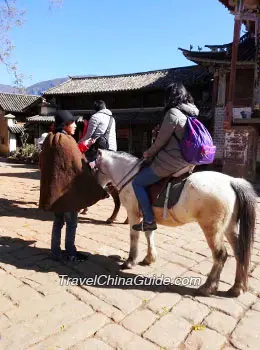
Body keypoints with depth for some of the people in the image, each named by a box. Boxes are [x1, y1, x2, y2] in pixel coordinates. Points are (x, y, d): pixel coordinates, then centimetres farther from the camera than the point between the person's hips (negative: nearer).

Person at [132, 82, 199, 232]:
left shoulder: (173, 113, -16)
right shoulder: (191, 114, 11)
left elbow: (161, 141, -13)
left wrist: (149, 154, 4)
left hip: (171, 162, -10)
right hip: (186, 161, 10)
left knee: (137, 183, 2)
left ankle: (149, 221, 1)